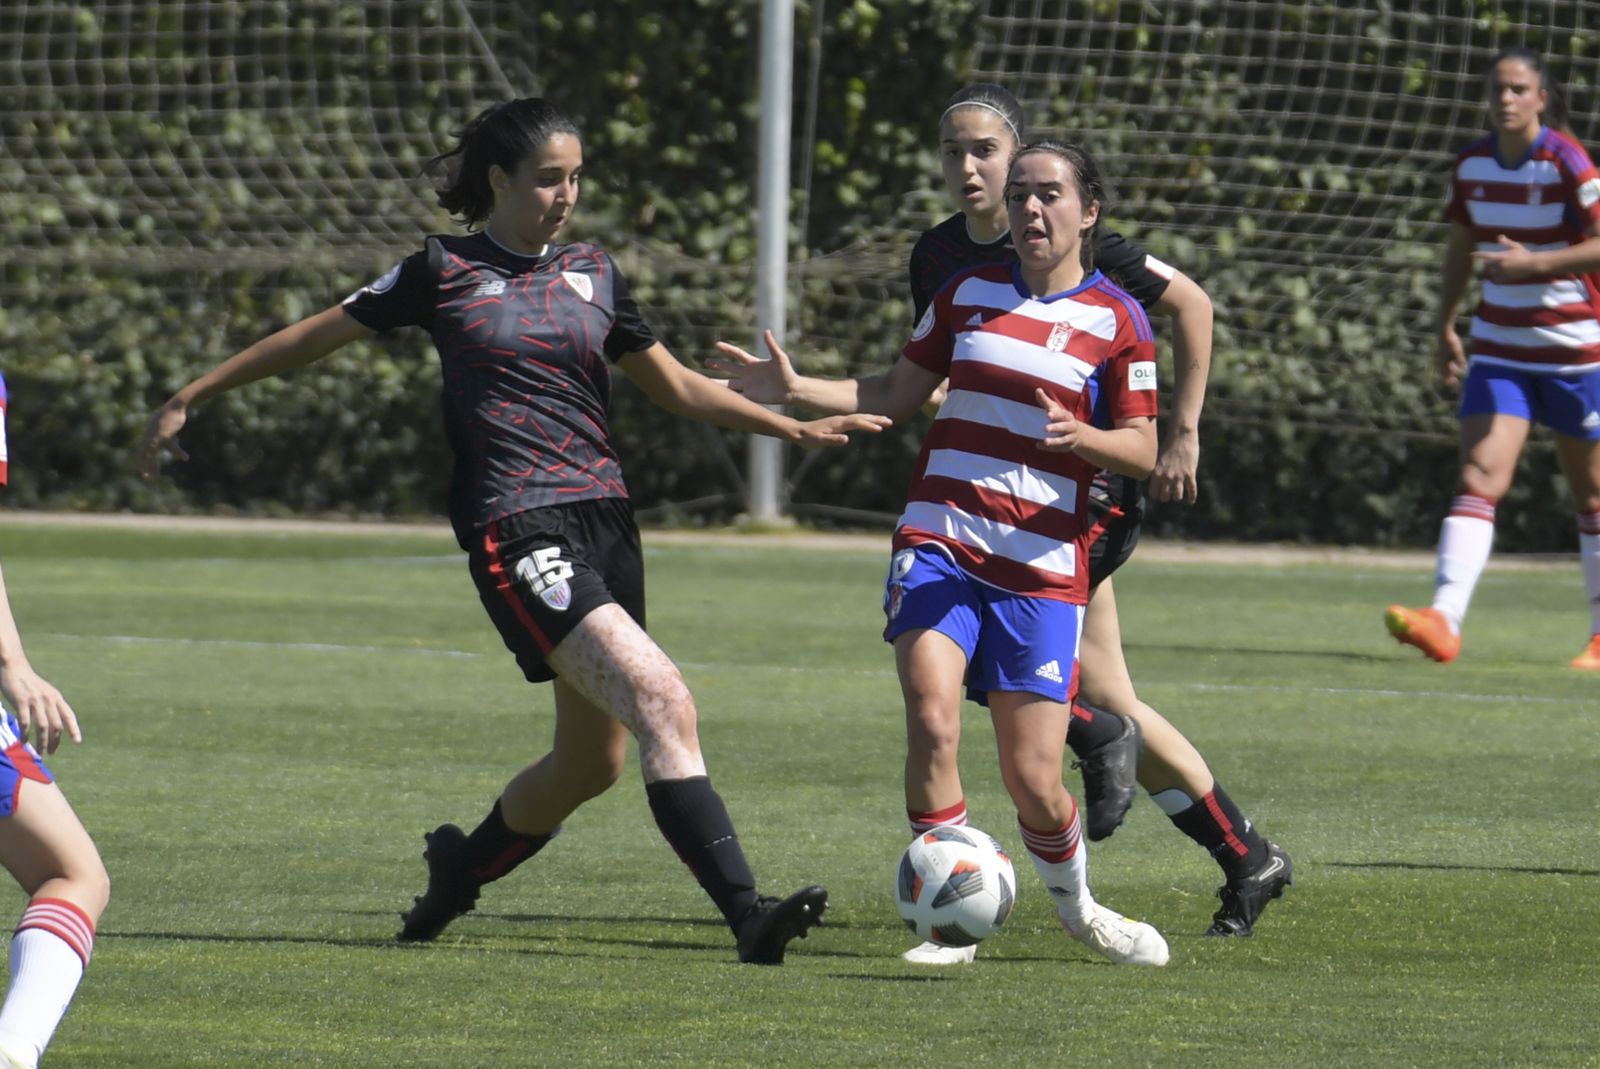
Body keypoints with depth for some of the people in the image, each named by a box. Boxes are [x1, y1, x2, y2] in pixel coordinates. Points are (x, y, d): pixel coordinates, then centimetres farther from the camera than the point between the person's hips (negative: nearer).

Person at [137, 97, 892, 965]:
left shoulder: (593, 274, 14)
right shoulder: (445, 271, 1)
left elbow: (677, 387, 24)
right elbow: (314, 338, 10)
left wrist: (795, 428, 15)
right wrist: (190, 397, 14)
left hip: (602, 519, 7)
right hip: (515, 529, -7)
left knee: (592, 760, 9)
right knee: (662, 700, -22)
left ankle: (458, 871, 35)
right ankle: (746, 912, -26)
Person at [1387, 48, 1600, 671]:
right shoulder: (1472, 165, 3)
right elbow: (1460, 246, 17)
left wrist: (1532, 262, -27)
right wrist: (1445, 325, 14)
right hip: (1498, 350, 4)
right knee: (1479, 480, -12)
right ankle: (1444, 620, -26)